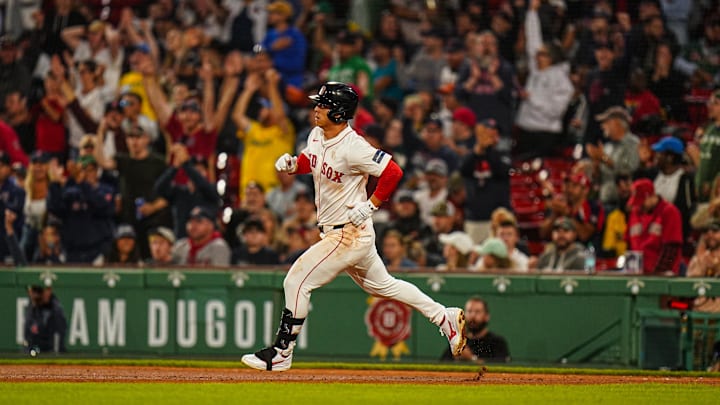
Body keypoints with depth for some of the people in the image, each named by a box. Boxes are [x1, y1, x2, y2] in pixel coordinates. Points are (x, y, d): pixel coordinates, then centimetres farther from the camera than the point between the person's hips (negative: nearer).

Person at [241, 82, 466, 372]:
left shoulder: (352, 147, -24)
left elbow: (393, 173, -23)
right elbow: (309, 160, 23)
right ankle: (445, 317, 28)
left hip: (350, 234, -10)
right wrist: (292, 164, 1)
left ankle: (281, 353, -1)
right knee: (381, 285, 21)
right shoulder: (317, 136, 3)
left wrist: (369, 206, -20)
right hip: (335, 231, 10)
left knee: (296, 282, -9)